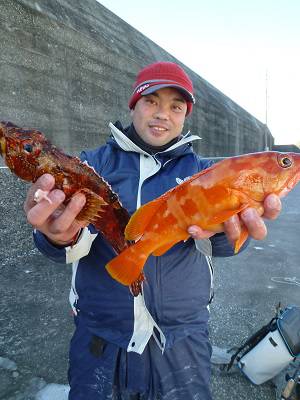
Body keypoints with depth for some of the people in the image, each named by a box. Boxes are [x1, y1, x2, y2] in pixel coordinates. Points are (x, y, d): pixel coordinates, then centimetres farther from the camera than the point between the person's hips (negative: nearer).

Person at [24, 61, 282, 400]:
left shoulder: (200, 170, 0)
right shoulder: (96, 163, -2)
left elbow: (216, 242, -16)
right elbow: (78, 238, -15)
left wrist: (229, 227, -40)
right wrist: (62, 235, -38)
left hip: (182, 337, 1)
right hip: (99, 335, 0)